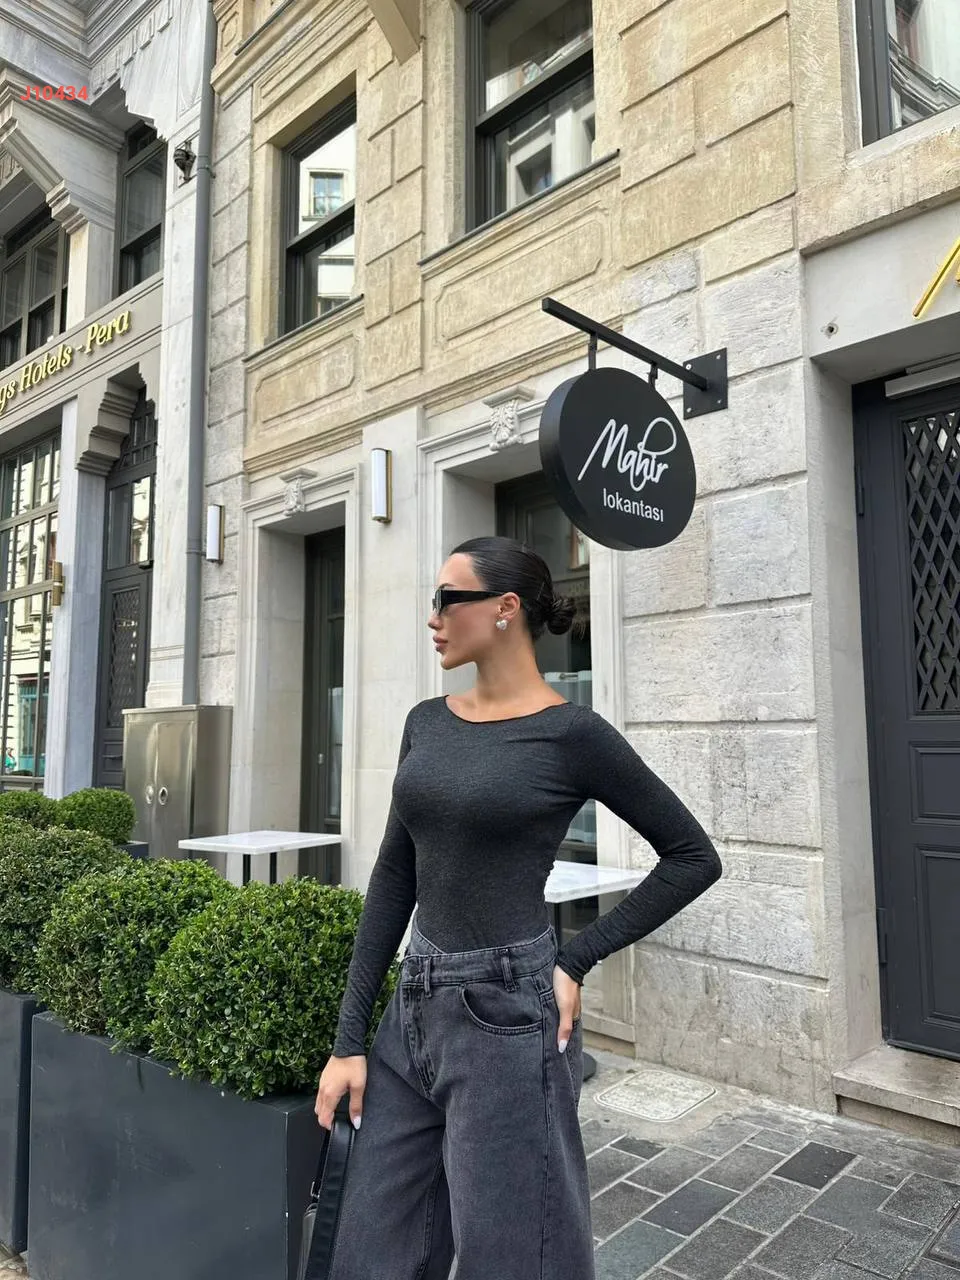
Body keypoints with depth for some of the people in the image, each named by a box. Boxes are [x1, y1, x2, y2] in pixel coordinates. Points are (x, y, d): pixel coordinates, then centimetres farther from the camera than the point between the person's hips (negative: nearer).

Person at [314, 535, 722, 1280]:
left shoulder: (572, 734, -12)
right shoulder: (427, 723, 4)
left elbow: (694, 857, -5)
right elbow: (394, 878, 6)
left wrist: (576, 961, -10)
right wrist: (350, 1036, 5)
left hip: (507, 1016, -6)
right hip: (414, 1010, 6)